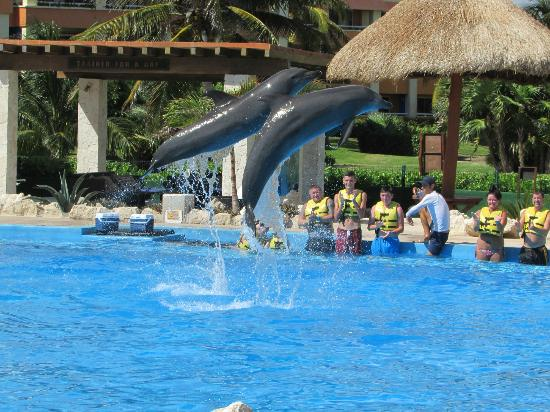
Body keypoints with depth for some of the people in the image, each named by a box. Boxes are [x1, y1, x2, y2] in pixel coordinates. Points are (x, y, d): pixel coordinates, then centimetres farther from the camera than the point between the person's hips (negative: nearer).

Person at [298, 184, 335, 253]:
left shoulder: (328, 201, 7)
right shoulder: (306, 205, 19)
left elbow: (332, 216, -8)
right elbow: (300, 222, 13)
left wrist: (319, 219, -21)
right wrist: (308, 221, -9)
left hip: (326, 235, -4)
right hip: (312, 236, 4)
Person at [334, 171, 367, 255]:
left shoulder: (361, 194, 2)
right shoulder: (338, 195, 7)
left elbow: (361, 215, -5)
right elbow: (336, 218, 4)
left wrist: (355, 202, -18)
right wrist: (341, 205, -12)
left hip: (355, 231, -1)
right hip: (342, 231, 1)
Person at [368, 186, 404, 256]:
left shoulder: (397, 208, -1)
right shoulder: (375, 208, 8)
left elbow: (401, 228, -2)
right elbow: (369, 227, 9)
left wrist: (391, 233, -21)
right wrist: (376, 226, -14)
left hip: (392, 241, -3)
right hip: (378, 241, 3)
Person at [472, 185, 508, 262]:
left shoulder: (502, 213, -2)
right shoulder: (482, 211, 6)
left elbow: (501, 230, -14)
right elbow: (475, 229, 1)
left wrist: (498, 222, -34)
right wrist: (476, 221, -19)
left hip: (496, 249, -2)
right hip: (482, 246, 2)